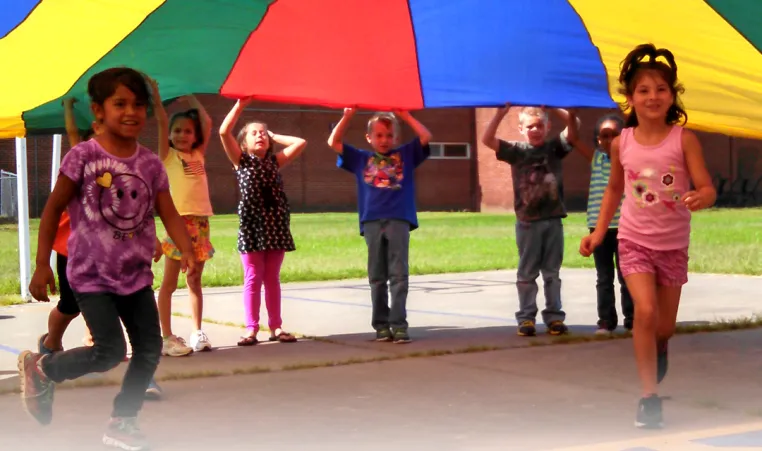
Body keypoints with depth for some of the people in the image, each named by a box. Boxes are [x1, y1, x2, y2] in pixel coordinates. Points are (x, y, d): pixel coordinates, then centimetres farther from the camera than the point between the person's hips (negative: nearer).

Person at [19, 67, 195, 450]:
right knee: (111, 351, -9)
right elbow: (53, 209, -7)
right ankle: (40, 368, 16)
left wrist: (187, 251, -19)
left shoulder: (151, 164, 0)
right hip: (91, 274, -5)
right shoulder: (83, 157, -13)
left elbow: (169, 213, -1)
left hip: (136, 273, 5)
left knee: (150, 349, 4)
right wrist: (42, 264, -9)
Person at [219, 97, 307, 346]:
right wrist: (240, 104, -5)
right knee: (253, 278, -1)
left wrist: (274, 136, 12)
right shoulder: (241, 161, 4)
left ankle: (276, 326, 11)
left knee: (272, 279, 7)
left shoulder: (276, 161, 13)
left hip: (275, 224, 3)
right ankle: (251, 328, 1)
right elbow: (223, 132, -7)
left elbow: (300, 142, 6)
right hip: (251, 223, -3)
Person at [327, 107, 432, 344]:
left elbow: (426, 137, 5)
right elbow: (333, 142, 13)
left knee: (399, 275, -6)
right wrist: (347, 116, 5)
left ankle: (398, 324, -8)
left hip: (399, 220, -1)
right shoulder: (361, 158, 16)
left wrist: (406, 116, 3)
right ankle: (381, 325, 8)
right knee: (377, 277, 4)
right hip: (372, 222, 2)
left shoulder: (405, 155, 14)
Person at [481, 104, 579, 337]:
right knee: (526, 273, 6)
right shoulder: (517, 150, 1)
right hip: (527, 221, -1)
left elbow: (574, 126, -8)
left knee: (552, 272, 9)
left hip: (553, 220, 1)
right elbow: (487, 139, -9)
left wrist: (554, 107, -19)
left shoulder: (554, 147, 3)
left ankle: (554, 317, 15)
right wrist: (500, 114, -20)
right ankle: (526, 318, 11)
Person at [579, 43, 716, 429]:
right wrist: (599, 231, 6)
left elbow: (708, 189, -16)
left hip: (674, 245, 0)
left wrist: (701, 198, -40)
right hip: (635, 240, 0)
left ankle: (657, 350, 51)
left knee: (665, 326, 13)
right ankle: (649, 397, -11)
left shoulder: (684, 139, -12)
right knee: (645, 311, -21)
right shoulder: (622, 143, -5)